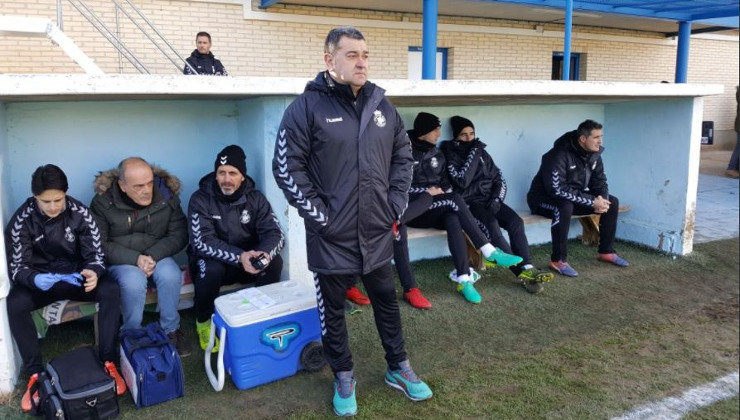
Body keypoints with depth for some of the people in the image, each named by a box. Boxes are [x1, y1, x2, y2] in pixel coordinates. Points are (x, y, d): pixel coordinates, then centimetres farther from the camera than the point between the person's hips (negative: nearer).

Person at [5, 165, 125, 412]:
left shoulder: (80, 214, -12)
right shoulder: (22, 220, -13)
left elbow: (95, 255, -9)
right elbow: (17, 267, -12)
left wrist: (93, 272, -35)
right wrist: (34, 279, -37)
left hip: (76, 277, 0)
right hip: (39, 280, 0)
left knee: (111, 291, -28)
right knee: (14, 304, -30)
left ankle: (108, 362, -19)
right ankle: (35, 374, -17)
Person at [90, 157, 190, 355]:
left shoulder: (167, 196, -6)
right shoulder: (103, 202, -11)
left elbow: (179, 236, -4)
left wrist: (153, 256, -21)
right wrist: (135, 259, -24)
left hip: (157, 255, 2)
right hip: (119, 260, -2)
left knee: (171, 276, -30)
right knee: (134, 282, -33)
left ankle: (171, 330, -9)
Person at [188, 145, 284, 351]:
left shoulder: (255, 198, -5)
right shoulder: (200, 200, -13)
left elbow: (275, 234, -12)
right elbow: (202, 241, -24)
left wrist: (265, 253, -36)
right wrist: (239, 256, -39)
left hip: (248, 260, 3)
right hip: (213, 260, -2)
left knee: (274, 263, -25)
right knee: (211, 269, -35)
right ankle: (203, 321, -7)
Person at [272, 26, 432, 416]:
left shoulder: (382, 105, 5)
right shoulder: (307, 106, -11)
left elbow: (402, 156, 14)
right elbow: (286, 167, -12)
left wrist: (396, 204, 6)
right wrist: (317, 213, -13)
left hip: (377, 232, 4)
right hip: (331, 235, -4)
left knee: (386, 300, 18)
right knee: (332, 309, 12)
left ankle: (398, 369, 37)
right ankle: (344, 378, 33)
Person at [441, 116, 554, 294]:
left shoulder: (482, 153, 18)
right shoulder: (451, 156, 2)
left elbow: (499, 179, 16)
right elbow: (462, 181, -15)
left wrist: (496, 199, -4)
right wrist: (473, 154, -11)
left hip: (490, 200, 5)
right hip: (470, 202, -5)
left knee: (515, 221, -23)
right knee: (492, 226, -31)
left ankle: (528, 268, -29)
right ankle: (521, 272, -32)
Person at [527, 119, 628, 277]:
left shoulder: (594, 154, -1)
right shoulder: (559, 155, -27)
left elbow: (599, 180, 6)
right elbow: (557, 189, -32)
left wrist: (602, 198, -18)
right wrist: (592, 202, -31)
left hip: (575, 197, 8)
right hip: (544, 198, -8)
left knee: (612, 202, -1)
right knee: (564, 207, -40)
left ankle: (606, 252, 11)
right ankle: (558, 260, -30)